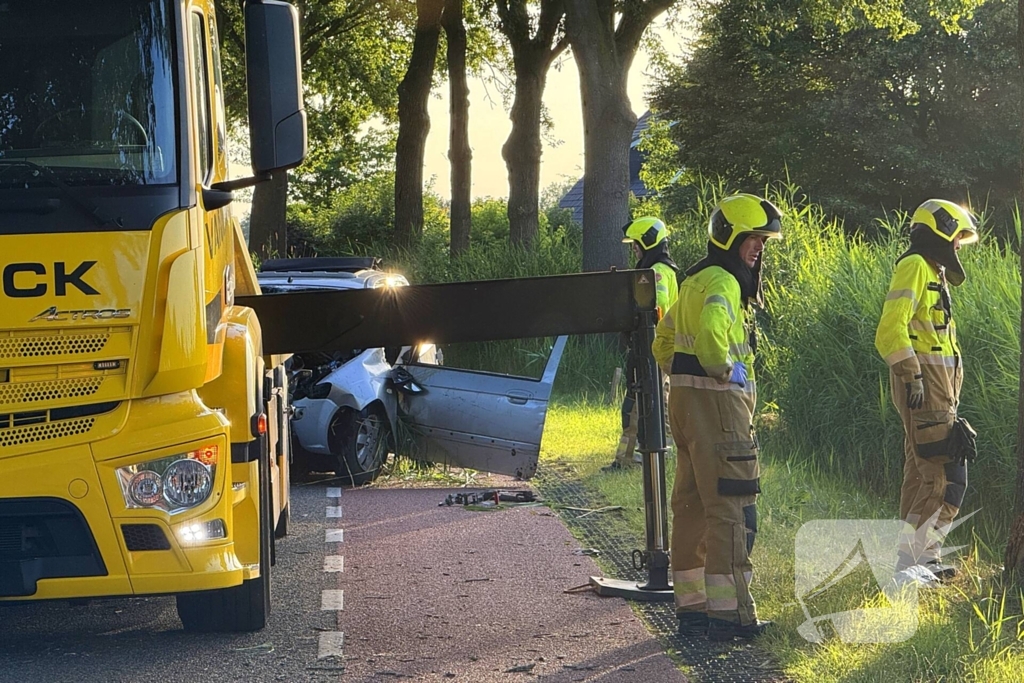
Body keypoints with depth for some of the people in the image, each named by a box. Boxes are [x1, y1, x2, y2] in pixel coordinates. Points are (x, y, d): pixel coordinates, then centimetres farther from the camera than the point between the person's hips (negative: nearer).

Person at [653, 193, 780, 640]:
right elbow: (711, 331, -34)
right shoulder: (721, 283, -13)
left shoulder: (694, 282, 19)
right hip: (716, 401, -10)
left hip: (686, 400, 10)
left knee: (693, 506, 12)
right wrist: (726, 370, -19)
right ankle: (729, 613, -10)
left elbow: (664, 344, 29)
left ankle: (692, 607, 17)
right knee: (731, 507, -9)